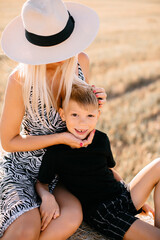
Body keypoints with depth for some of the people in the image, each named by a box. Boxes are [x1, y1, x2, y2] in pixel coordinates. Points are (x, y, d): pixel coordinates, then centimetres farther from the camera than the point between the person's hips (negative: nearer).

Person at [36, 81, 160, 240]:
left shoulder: (101, 139, 3)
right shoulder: (56, 151, -11)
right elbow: (41, 183, -1)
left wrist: (137, 197, 21)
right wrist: (47, 198, -25)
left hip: (123, 196, 7)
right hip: (98, 212, -6)